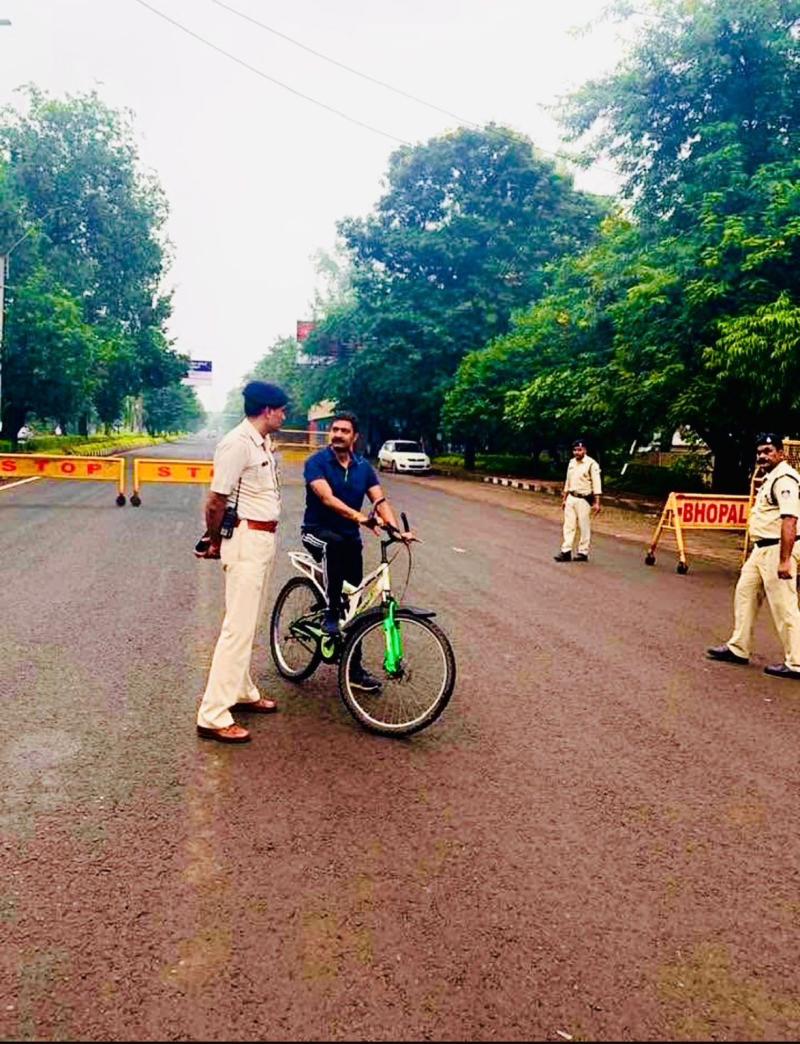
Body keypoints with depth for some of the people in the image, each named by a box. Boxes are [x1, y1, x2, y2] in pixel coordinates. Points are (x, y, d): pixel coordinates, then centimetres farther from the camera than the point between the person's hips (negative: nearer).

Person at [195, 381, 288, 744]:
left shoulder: (264, 444, 11)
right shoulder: (238, 443, -18)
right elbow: (216, 502, -16)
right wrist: (214, 543, -3)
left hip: (264, 540, 10)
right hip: (246, 540, -10)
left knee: (249, 622, 19)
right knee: (239, 626, -8)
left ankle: (243, 692, 34)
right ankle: (213, 716, -1)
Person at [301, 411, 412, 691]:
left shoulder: (363, 467, 4)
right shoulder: (316, 462, -10)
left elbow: (380, 501, -7)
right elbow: (327, 498, -24)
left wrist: (396, 529, -25)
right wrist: (359, 517, -40)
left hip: (350, 537, 4)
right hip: (318, 532, -4)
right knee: (334, 545, -40)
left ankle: (353, 667, 15)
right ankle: (330, 614, -24)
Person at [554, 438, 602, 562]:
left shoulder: (591, 464, -10)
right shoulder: (571, 463, 12)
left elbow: (596, 484, -14)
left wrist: (597, 503, -20)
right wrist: (564, 499, 19)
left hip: (584, 500, -6)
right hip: (571, 498, 6)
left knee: (584, 527, 0)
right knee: (568, 525, 3)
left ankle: (583, 552, 8)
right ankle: (566, 552, 4)